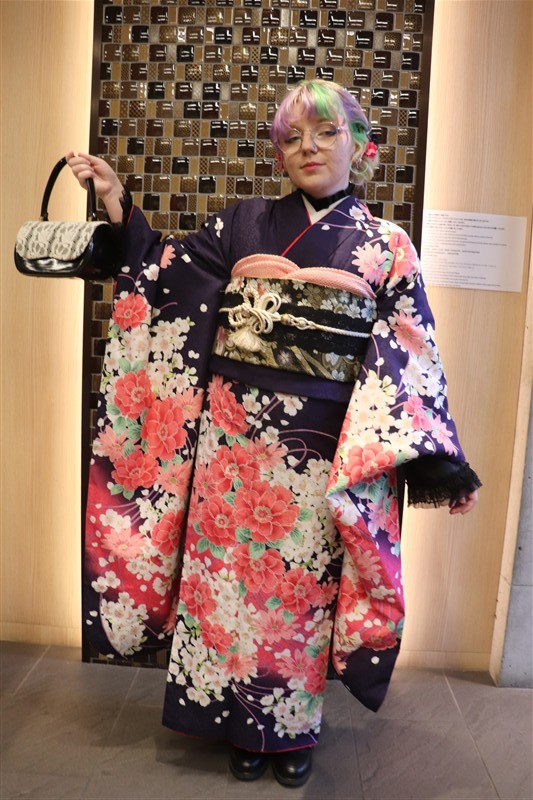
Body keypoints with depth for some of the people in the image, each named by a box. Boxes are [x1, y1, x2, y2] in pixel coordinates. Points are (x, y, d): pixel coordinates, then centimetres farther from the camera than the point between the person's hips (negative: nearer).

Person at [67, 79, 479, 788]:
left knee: (300, 589, 9)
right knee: (229, 576, 9)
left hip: (319, 450, -1)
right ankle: (242, 725, 33)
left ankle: (292, 728, 34)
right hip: (232, 435, 2)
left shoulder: (386, 248, 3)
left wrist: (429, 461, -8)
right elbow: (163, 273, 12)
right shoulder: (244, 223, 8)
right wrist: (115, 198, 4)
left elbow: (411, 362, 0)